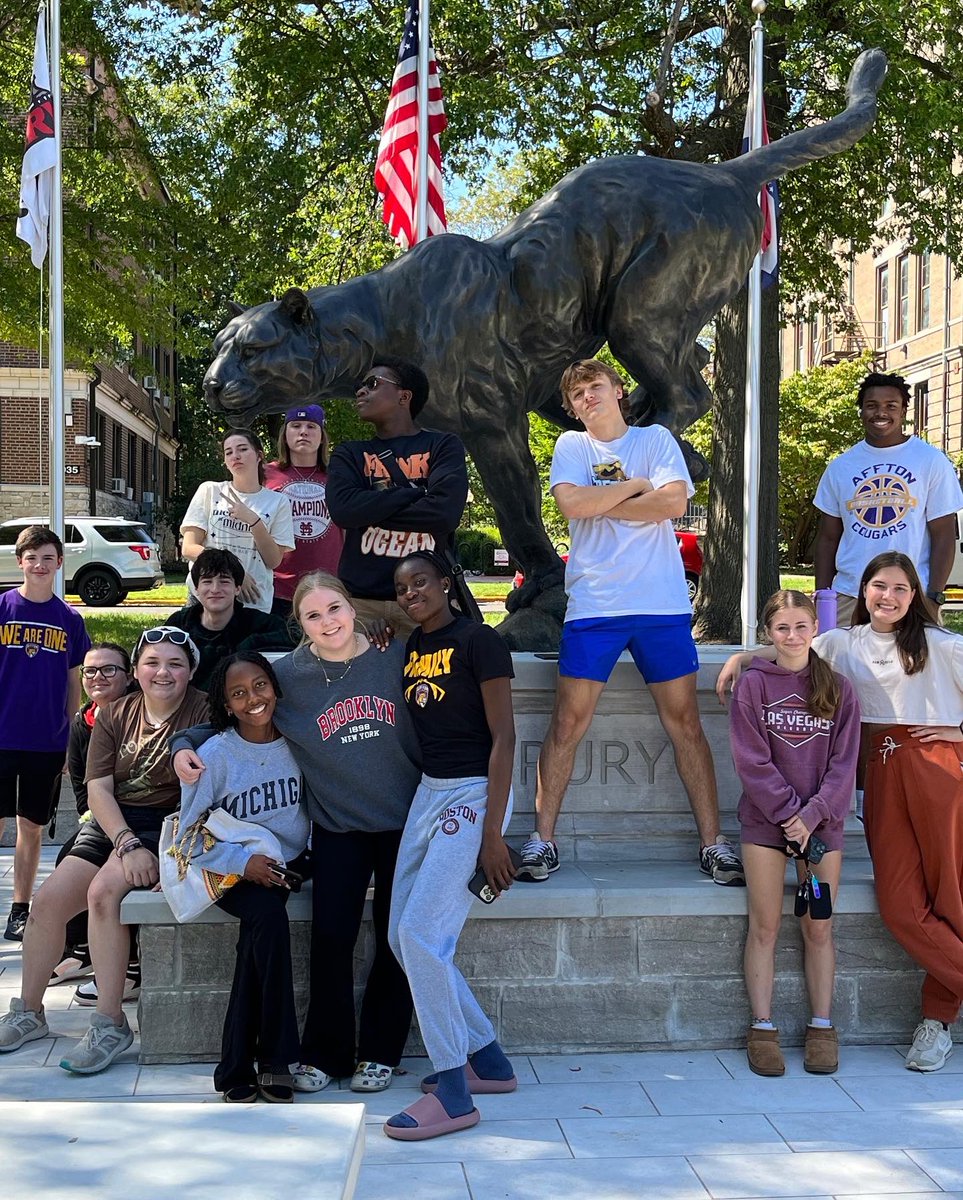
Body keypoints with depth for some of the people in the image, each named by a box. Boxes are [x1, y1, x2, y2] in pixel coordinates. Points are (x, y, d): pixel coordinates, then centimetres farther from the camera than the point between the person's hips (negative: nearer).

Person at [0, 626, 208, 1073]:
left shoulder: (204, 713, -7)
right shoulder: (116, 715, 7)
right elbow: (98, 789, -1)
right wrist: (127, 845, -15)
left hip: (168, 825, -6)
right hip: (112, 824, 6)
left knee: (104, 890, -29)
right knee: (48, 898, -8)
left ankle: (109, 1023, -22)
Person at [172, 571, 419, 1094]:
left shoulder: (396, 655, -4)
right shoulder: (288, 674, -4)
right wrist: (185, 744, -8)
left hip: (405, 821, 0)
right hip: (337, 826, 0)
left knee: (396, 940, 4)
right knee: (331, 938, -8)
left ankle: (379, 1051, 18)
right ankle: (324, 1052, 9)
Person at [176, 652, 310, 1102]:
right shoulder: (214, 755, -8)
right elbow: (190, 833, -5)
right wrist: (244, 862, -18)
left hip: (289, 866, 3)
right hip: (233, 872, -2)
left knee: (258, 932, -28)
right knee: (268, 913, -34)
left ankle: (237, 1068, -19)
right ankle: (272, 1060, -25)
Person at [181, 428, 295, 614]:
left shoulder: (278, 502, 7)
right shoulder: (209, 491, 7)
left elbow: (274, 561, 2)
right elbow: (189, 548, 1)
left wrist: (254, 522, -11)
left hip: (254, 603, 0)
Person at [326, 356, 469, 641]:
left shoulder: (443, 446, 8)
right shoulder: (350, 454, 15)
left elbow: (445, 512, -10)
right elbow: (343, 509, -5)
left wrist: (370, 509, -2)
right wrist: (416, 492, -6)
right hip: (360, 599, 2)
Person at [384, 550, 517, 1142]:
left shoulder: (478, 641, -10)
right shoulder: (409, 647, 12)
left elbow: (503, 736, -13)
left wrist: (493, 832, -18)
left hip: (474, 793, -8)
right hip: (428, 792, 9)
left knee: (421, 932, -16)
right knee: (405, 936, 7)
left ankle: (454, 1093, -8)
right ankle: (490, 1061, 19)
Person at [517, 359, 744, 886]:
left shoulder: (656, 439, 9)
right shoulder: (571, 446, 9)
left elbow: (675, 502, -8)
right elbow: (572, 504, -10)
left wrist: (600, 505, -6)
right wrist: (637, 486, -3)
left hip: (662, 604, 0)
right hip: (592, 604, 0)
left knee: (685, 720, 2)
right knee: (568, 721, -1)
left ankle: (713, 842, 7)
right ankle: (543, 839, 8)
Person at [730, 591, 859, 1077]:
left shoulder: (838, 689, 6)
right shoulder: (753, 684, 1)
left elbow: (843, 763, 1)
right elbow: (751, 760, -6)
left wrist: (813, 814, -11)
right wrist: (788, 810, -13)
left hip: (822, 821, 1)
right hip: (765, 820, -1)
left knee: (818, 929, 4)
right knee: (765, 926, 0)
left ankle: (821, 1028, 12)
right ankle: (762, 1028, 5)